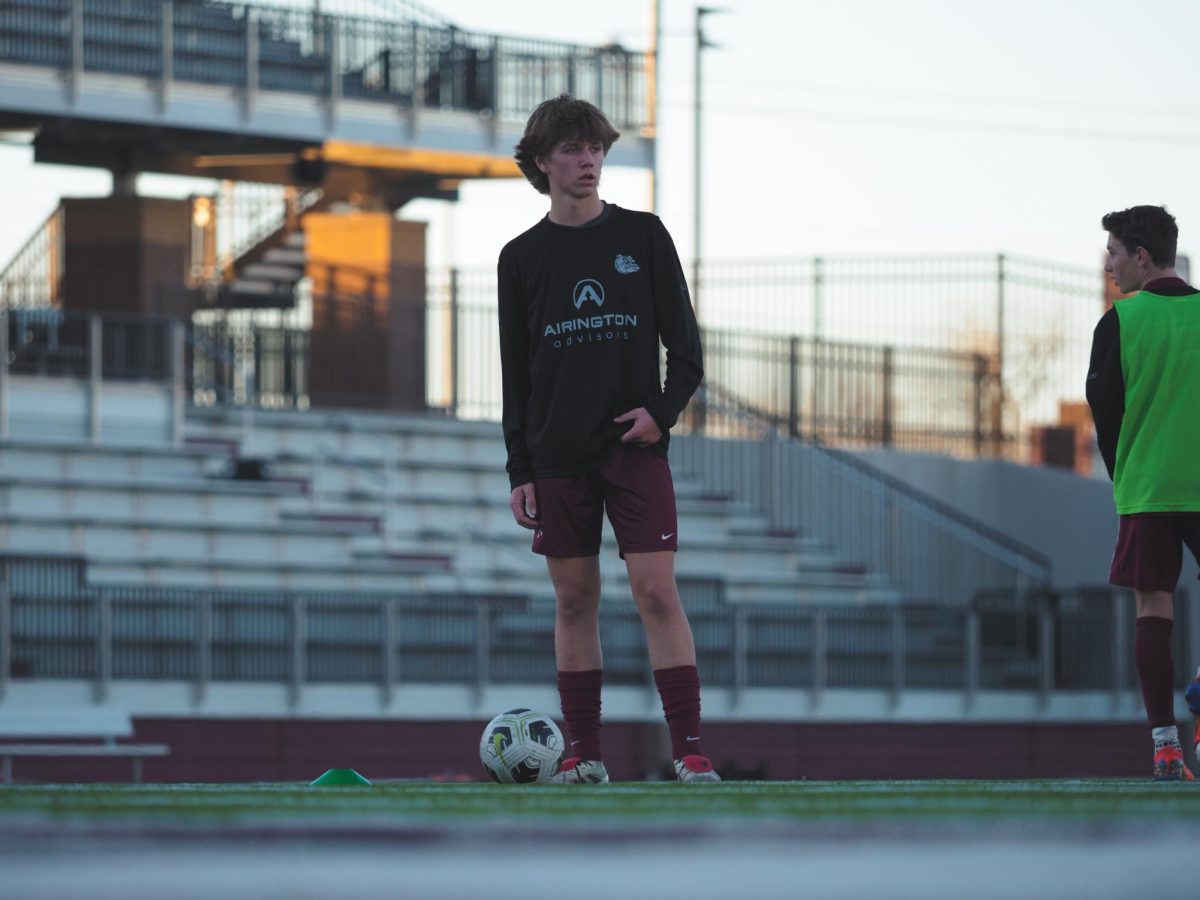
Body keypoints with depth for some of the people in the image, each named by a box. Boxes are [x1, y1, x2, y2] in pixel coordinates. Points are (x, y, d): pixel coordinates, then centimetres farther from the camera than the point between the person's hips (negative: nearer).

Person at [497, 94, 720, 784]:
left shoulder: (643, 236, 5)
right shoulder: (522, 257, 8)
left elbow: (685, 344, 6)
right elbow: (515, 372, 9)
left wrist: (664, 410, -11)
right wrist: (519, 470, 4)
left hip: (635, 445, -2)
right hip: (558, 456, 2)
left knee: (657, 591, -9)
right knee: (575, 599, 3)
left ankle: (690, 748, -11)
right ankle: (585, 752, 8)